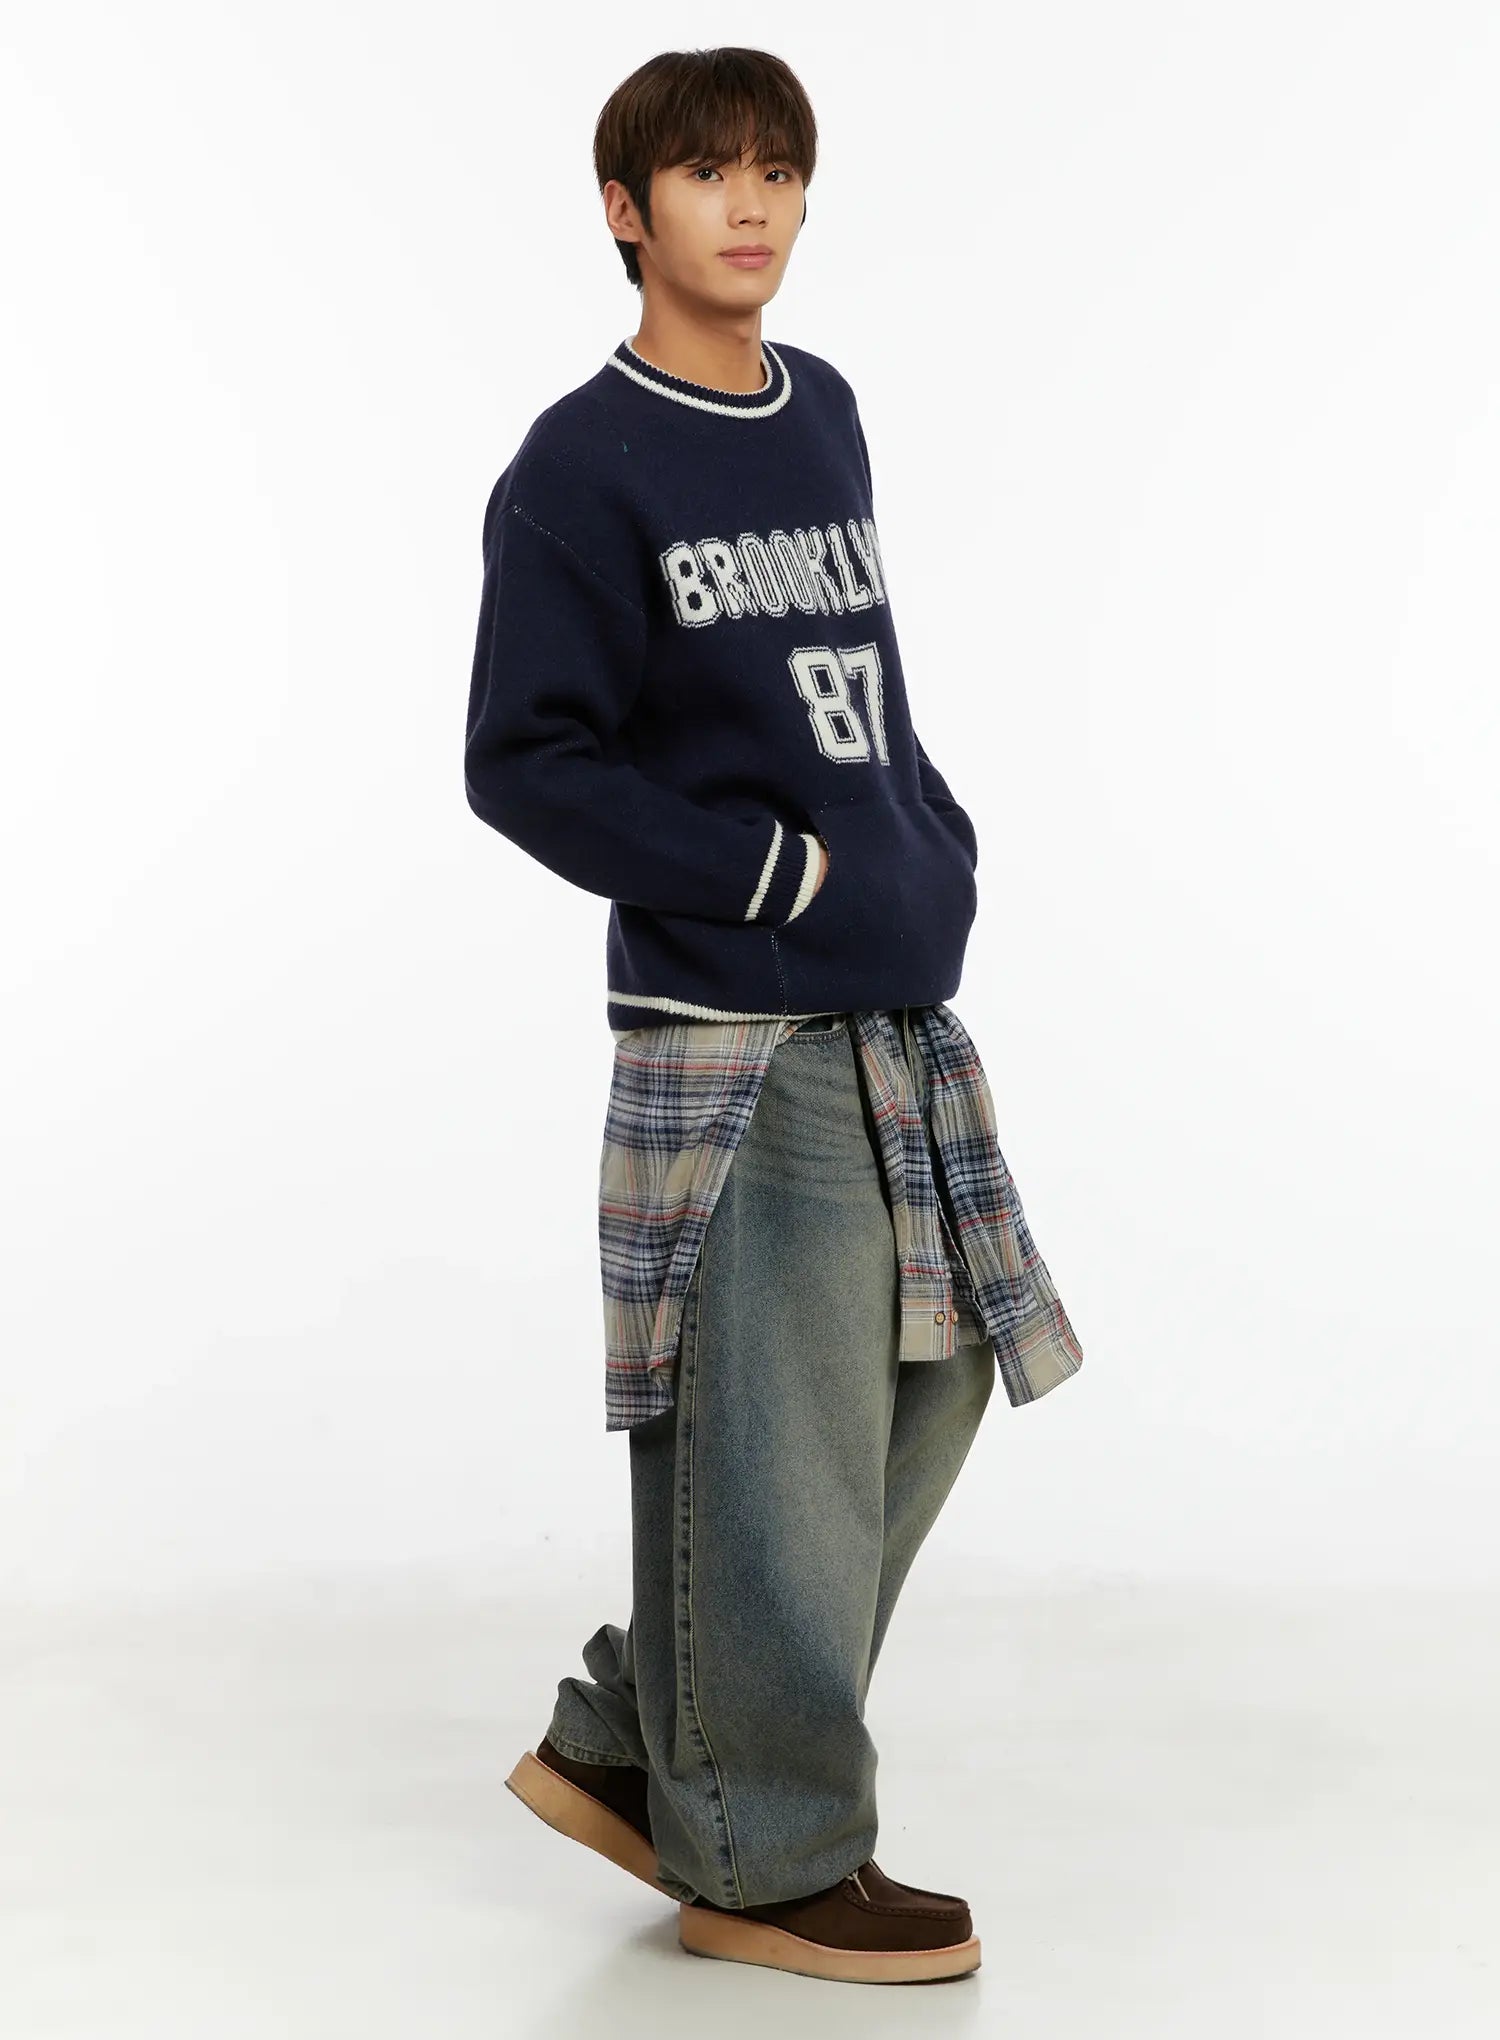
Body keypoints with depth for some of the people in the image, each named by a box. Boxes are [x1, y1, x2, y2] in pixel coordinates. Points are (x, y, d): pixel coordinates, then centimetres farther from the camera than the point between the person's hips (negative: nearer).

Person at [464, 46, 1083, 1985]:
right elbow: (524, 765, -10)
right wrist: (783, 871, -14)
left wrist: (936, 842, 8)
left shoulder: (824, 415, 14)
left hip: (899, 1017, 8)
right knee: (774, 1439, -4)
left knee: (922, 1391, 11)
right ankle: (766, 1859, 12)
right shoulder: (580, 469, -7)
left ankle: (628, 1748, 24)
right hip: (730, 1025, -8)